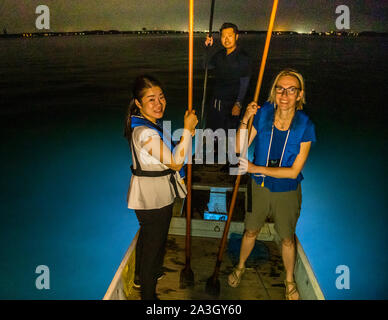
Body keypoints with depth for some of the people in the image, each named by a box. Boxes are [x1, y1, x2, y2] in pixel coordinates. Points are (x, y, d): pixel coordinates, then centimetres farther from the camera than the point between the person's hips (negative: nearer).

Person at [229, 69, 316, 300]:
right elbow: (239, 148, -12)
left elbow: (294, 171, -19)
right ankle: (241, 267, 50)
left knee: (288, 239, 18)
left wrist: (255, 168, -21)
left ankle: (289, 281, 45)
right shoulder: (263, 113, -15)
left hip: (287, 192, -1)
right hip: (259, 186, 1)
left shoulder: (305, 126, -19)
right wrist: (245, 120, -26)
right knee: (251, 231, 20)